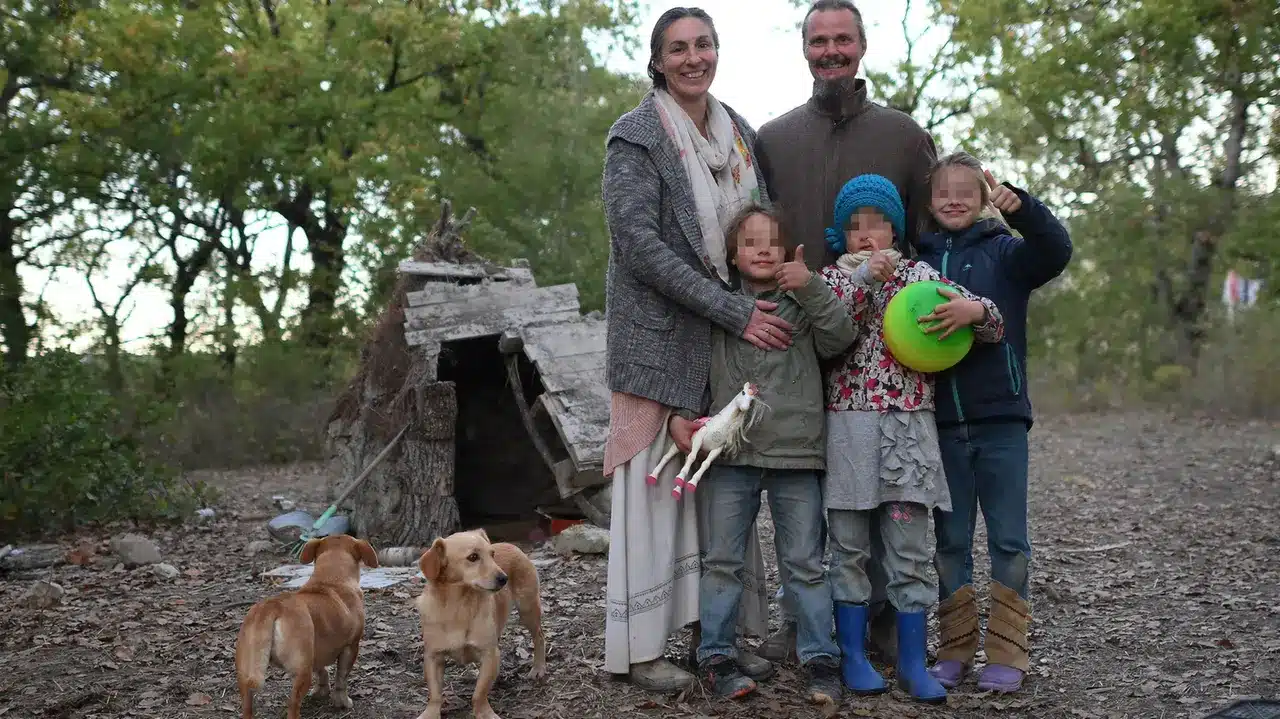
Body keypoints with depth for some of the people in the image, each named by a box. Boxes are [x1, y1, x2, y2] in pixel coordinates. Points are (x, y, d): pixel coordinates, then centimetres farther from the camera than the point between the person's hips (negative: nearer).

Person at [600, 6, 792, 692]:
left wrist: (767, 308, 2)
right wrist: (736, 313, -20)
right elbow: (640, 244, -16)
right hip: (661, 336, -5)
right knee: (655, 482, -4)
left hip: (734, 338, 6)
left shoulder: (739, 133, 13)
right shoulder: (636, 136, -6)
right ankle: (642, 648, 4)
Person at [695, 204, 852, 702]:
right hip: (730, 453, 1)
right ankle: (716, 655, 17)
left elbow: (839, 339, -8)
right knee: (722, 561, 6)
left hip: (795, 454, 0)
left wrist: (811, 288, -17)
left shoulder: (804, 303, 8)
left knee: (805, 563, 5)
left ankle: (819, 658, 15)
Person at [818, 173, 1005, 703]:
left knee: (911, 549, 2)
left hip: (909, 423, 1)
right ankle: (853, 655, 14)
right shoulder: (833, 278, 8)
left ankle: (912, 661, 10)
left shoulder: (919, 275, 10)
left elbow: (993, 326, 8)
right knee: (850, 548, 5)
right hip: (848, 423, -1)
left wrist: (973, 310, -15)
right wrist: (862, 278, -17)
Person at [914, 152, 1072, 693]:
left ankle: (1007, 653, 10)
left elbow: (1056, 251, -15)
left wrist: (1020, 206, -29)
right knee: (950, 539, 9)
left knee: (1009, 537, 2)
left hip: (1001, 417, -2)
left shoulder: (1003, 251, 2)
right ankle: (955, 647, 19)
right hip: (940, 421, 3)